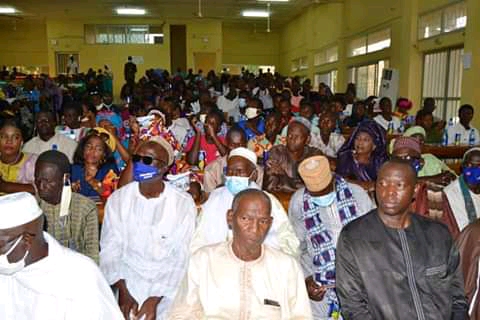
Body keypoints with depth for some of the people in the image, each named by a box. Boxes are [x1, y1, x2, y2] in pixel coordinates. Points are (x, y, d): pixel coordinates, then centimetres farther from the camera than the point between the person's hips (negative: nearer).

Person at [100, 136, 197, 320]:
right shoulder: (118, 199, -3)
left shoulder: (184, 203, -9)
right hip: (129, 288, 1)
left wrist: (155, 299, -17)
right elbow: (110, 249, -5)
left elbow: (181, 256, -12)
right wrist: (122, 291, -14)